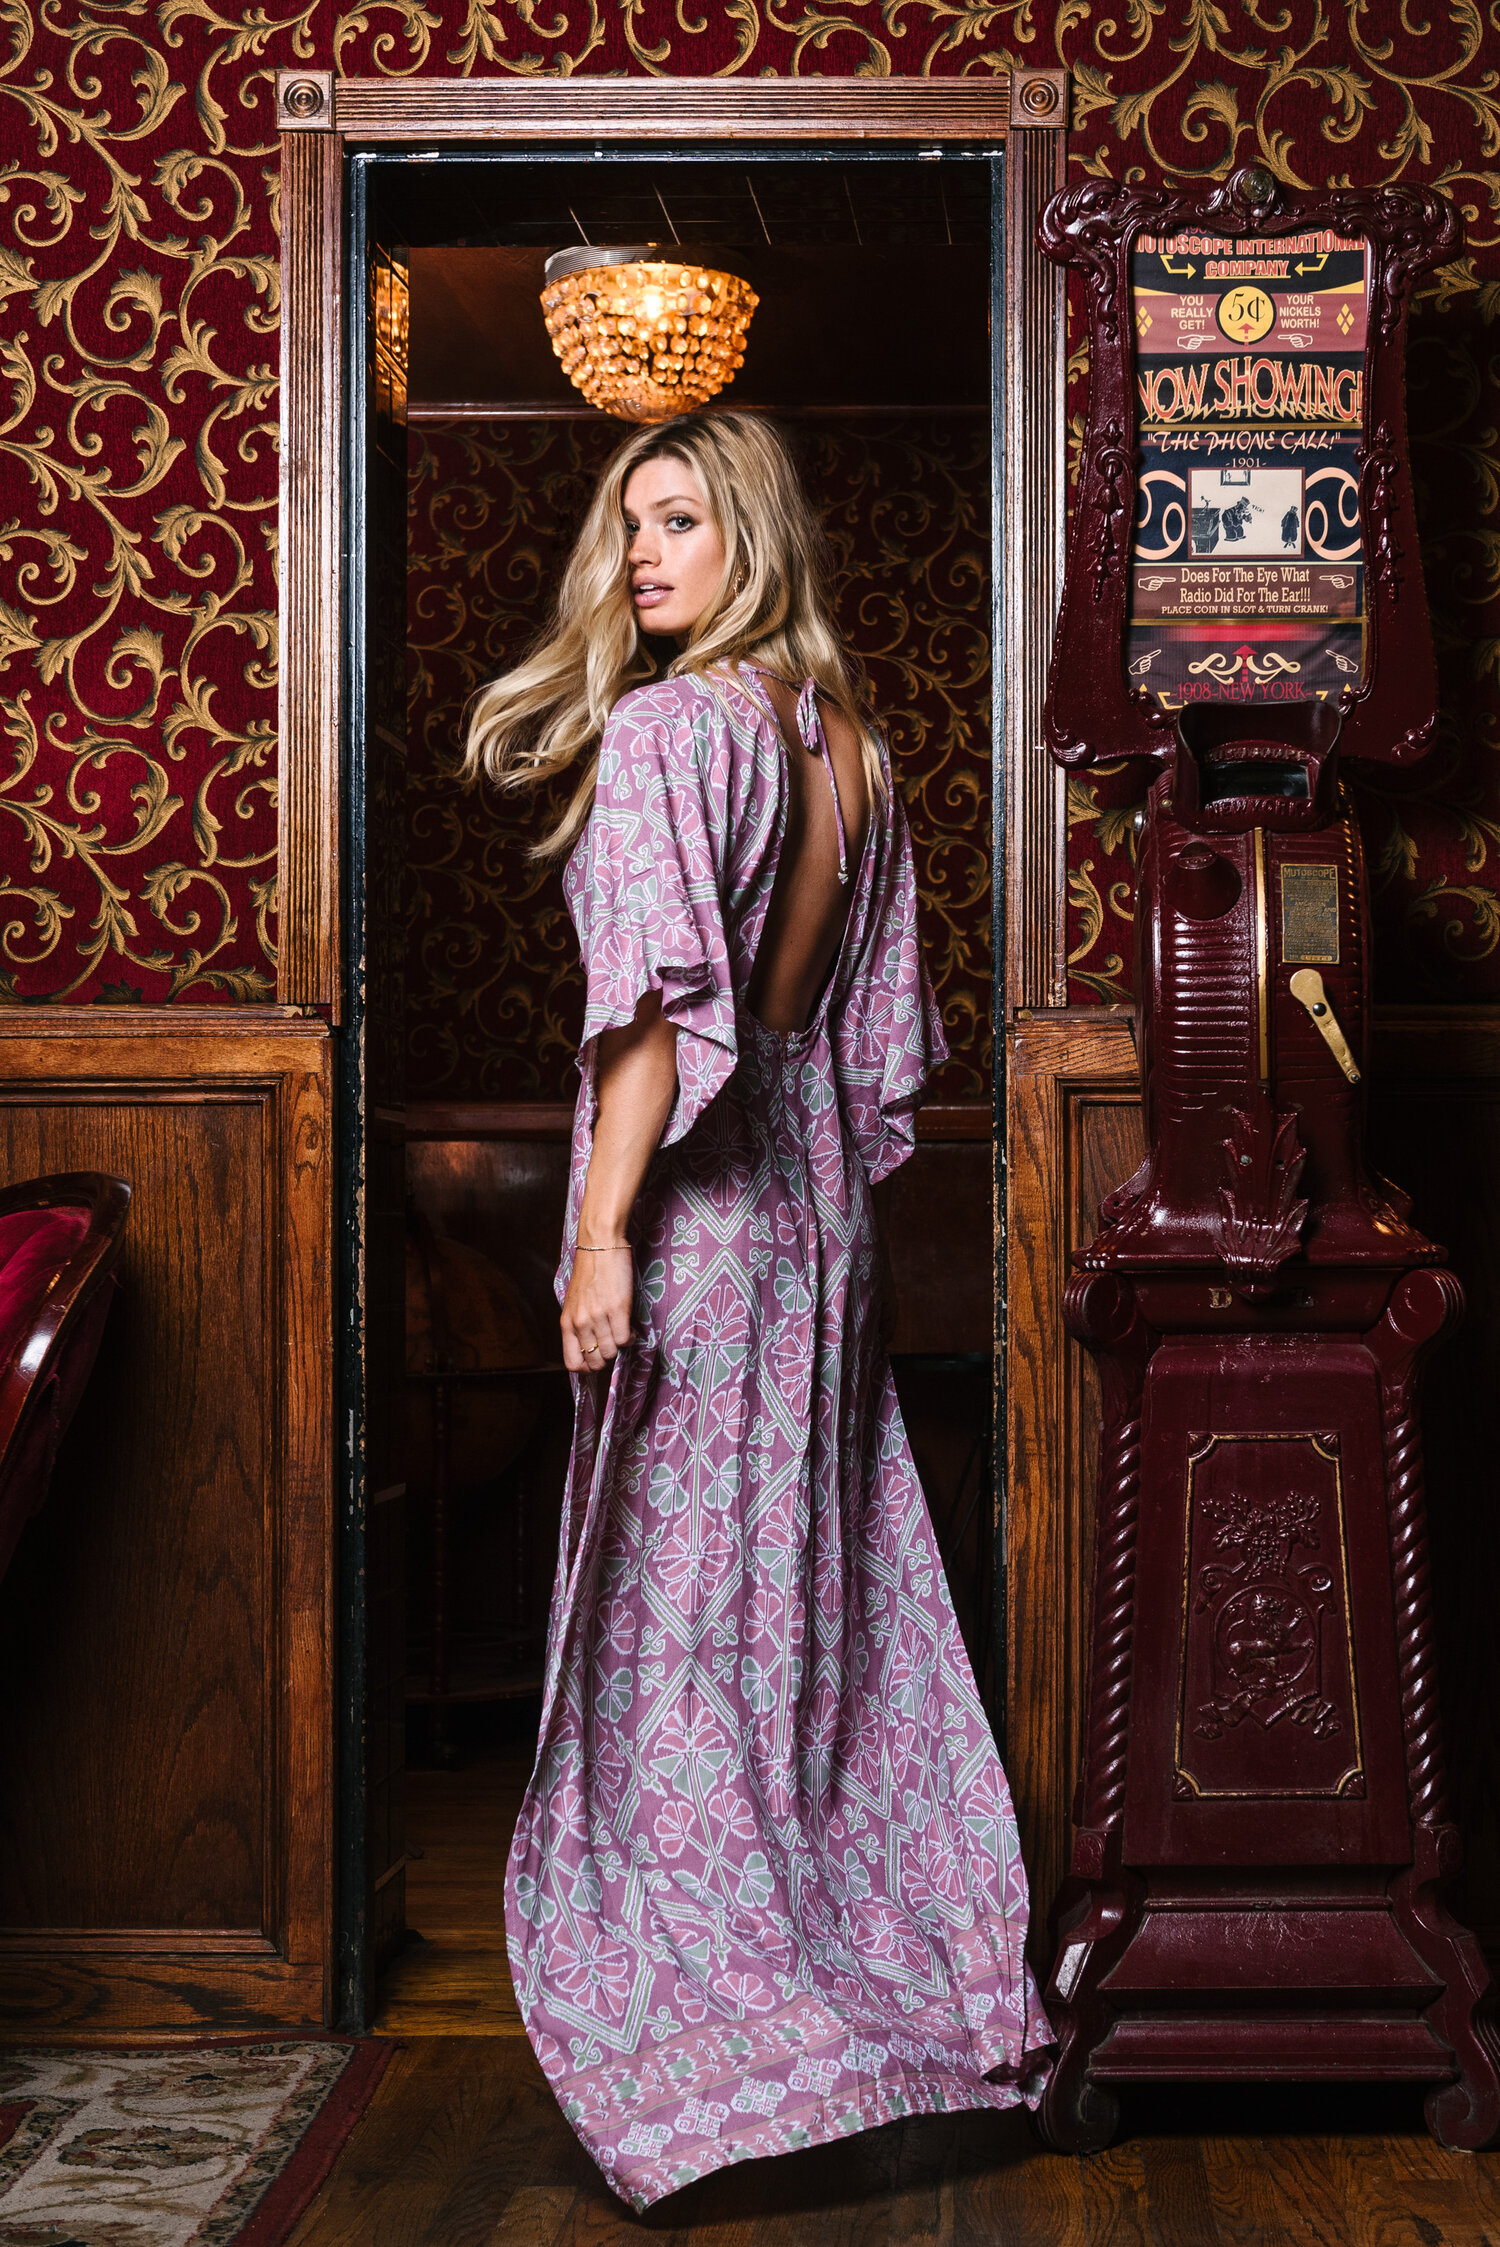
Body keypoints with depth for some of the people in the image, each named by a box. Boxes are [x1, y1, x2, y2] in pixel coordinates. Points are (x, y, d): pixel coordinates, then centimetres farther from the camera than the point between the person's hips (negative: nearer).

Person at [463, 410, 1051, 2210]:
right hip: (818, 1193, 8)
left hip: (696, 1202, -8)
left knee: (677, 1598, -1)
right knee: (822, 1580, 15)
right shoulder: (845, 740, 11)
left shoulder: (664, 728, -13)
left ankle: (711, 2027, 5)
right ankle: (901, 1959, 24)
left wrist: (602, 1230, -20)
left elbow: (660, 999, -21)